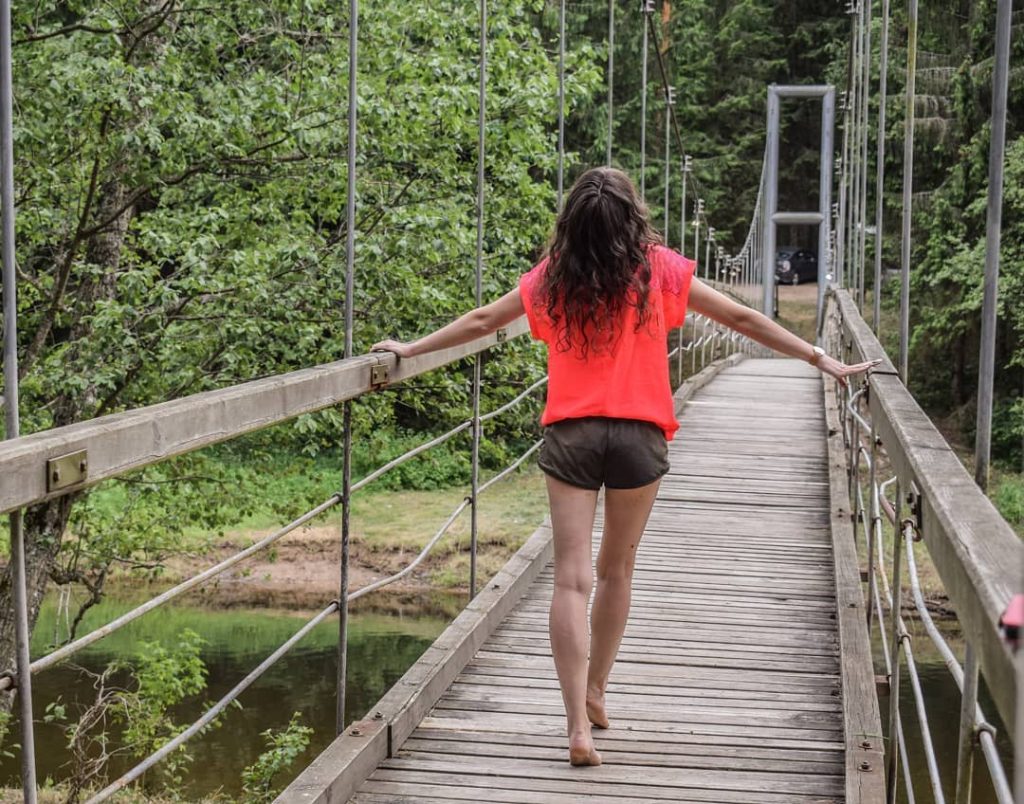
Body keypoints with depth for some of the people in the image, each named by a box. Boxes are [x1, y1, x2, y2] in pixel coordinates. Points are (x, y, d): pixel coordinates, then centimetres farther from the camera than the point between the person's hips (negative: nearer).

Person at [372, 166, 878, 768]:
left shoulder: (553, 276, 6)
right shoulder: (658, 269, 1)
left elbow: (481, 321, 13)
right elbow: (743, 319, 4)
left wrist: (410, 350, 26)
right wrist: (821, 360, 10)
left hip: (570, 435, 0)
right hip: (638, 434, 0)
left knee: (572, 577, -3)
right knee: (617, 570, 18)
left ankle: (578, 724, -11)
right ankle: (595, 693, 33)